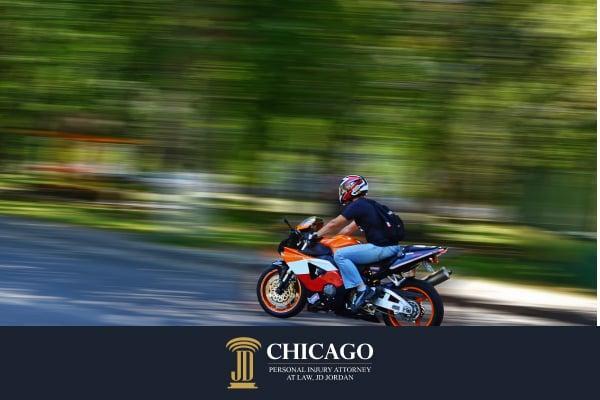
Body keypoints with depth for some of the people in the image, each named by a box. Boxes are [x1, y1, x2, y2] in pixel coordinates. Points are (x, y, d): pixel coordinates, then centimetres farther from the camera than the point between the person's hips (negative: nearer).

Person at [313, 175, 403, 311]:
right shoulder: (366, 205, 22)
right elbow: (348, 229, 29)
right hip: (391, 246, 10)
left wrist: (316, 235, 7)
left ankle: (362, 290, -19)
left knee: (340, 255, -13)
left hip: (381, 248, -10)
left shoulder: (357, 205, -7)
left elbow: (334, 224, -3)